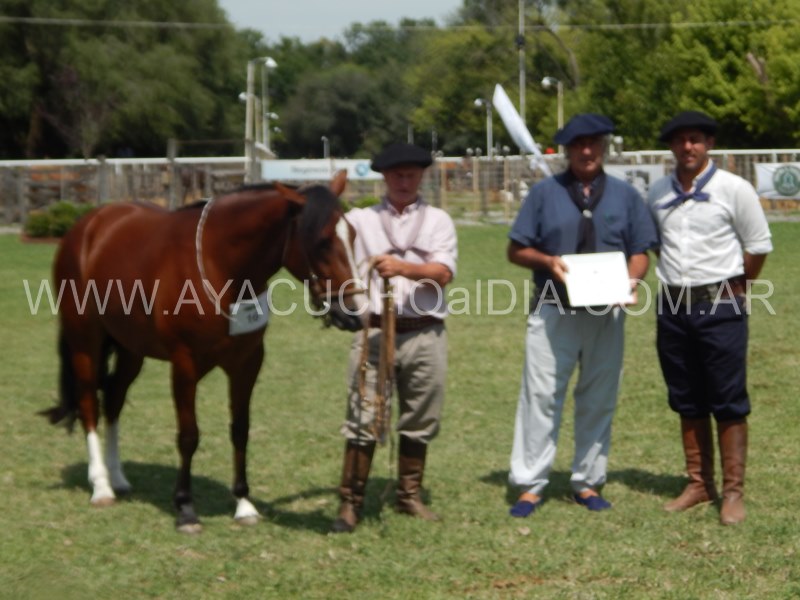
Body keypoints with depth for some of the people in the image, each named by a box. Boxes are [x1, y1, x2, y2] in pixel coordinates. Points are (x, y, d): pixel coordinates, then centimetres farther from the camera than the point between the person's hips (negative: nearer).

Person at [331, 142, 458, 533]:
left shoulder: (438, 221, 10)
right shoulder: (360, 220, 11)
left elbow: (444, 273, -5)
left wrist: (403, 267, -22)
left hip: (424, 335, 1)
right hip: (373, 332, -1)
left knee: (420, 420, 9)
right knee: (363, 418, -3)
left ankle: (410, 496, 22)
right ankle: (350, 503, 1)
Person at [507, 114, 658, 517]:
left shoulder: (625, 196, 10)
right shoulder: (544, 193, 5)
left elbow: (639, 252, 9)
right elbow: (516, 250, 5)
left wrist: (631, 283, -11)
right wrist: (548, 261, -14)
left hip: (607, 314, 2)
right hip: (553, 312, -2)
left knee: (598, 400, 8)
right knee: (541, 396, -5)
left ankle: (588, 482, 18)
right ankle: (530, 485, 0)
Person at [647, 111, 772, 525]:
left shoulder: (733, 189, -6)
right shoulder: (658, 193, 6)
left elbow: (759, 245, 0)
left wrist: (734, 286, 6)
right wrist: (670, 276, 13)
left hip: (720, 307, -4)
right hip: (672, 307, 5)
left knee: (728, 403, -2)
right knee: (687, 402, 10)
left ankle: (734, 492, 2)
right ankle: (699, 484, 19)